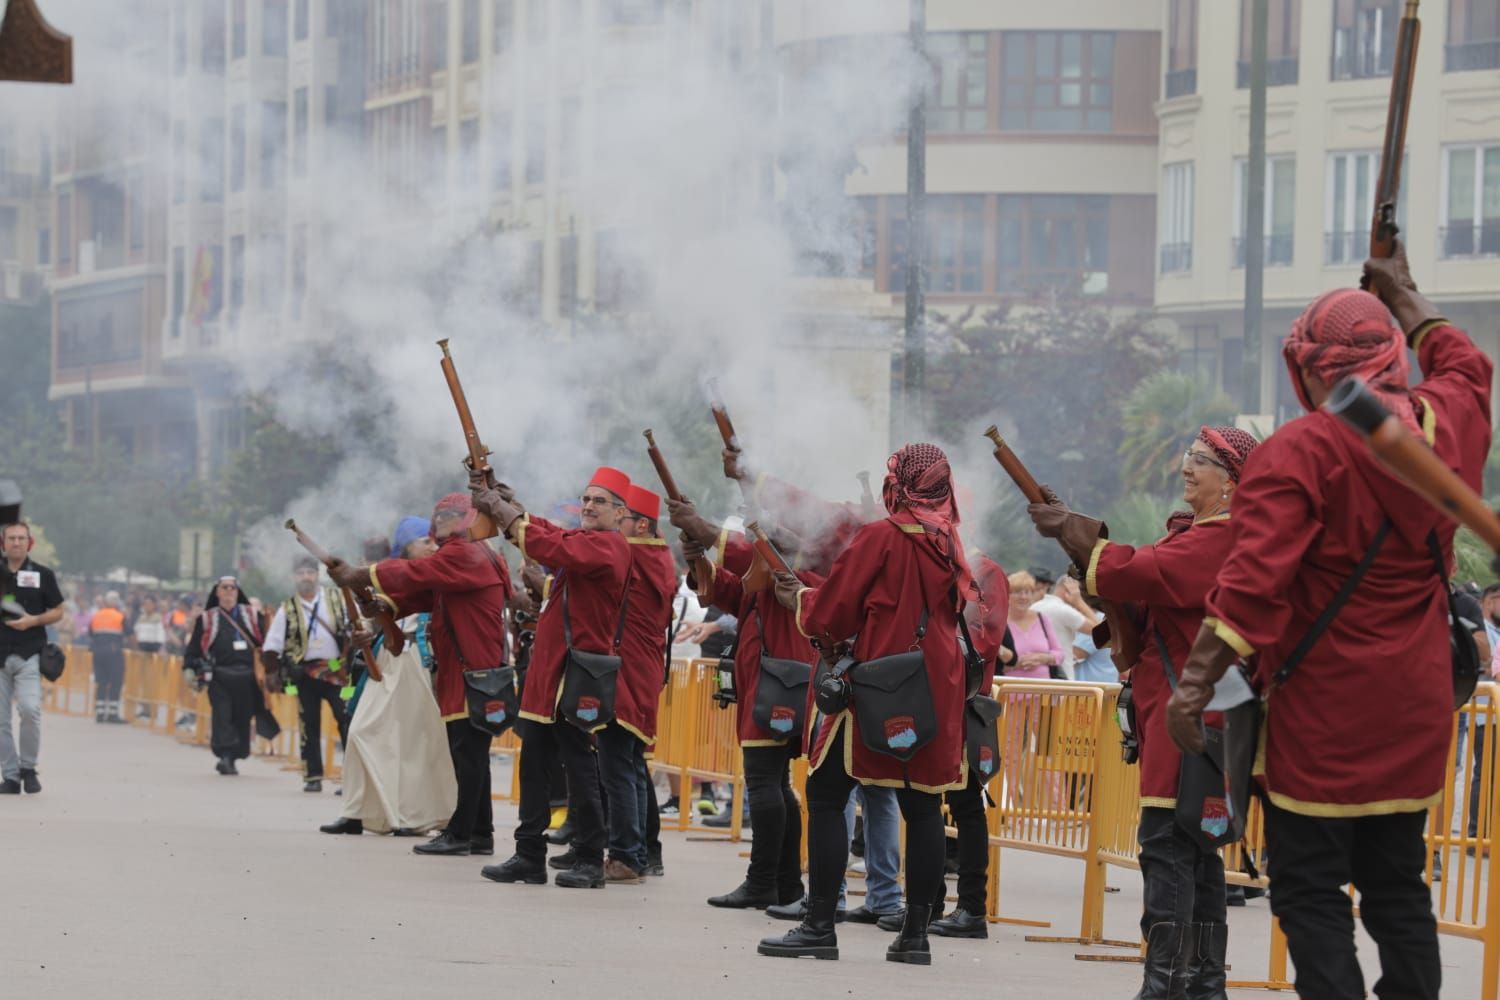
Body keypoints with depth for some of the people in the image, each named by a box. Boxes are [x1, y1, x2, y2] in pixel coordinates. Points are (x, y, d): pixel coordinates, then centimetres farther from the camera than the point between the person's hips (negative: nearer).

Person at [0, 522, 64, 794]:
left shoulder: (42, 575, 6)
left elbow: (57, 612, 8)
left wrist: (33, 621, -9)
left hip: (29, 654, -2)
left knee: (29, 709, -18)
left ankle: (28, 767, -1)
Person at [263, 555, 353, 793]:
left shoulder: (337, 598, 3)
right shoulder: (287, 609, 4)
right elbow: (272, 645, 6)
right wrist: (273, 674, -1)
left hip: (336, 671, -1)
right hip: (306, 673, 1)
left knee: (347, 721, -8)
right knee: (309, 726, 5)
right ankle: (313, 777, 11)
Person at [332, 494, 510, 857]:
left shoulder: (465, 555, -12)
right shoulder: (454, 557, 22)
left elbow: (413, 575, -19)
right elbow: (421, 594, 16)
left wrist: (359, 577, -12)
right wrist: (382, 603, -1)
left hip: (474, 674, -11)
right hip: (460, 676, 11)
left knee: (468, 755, -9)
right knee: (470, 755, 12)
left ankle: (460, 834, -9)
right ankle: (479, 834, 15)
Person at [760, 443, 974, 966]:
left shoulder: (879, 537, -9)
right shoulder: (949, 545, 9)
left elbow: (830, 617, -8)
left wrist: (801, 599, 15)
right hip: (937, 692, 6)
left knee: (826, 795, 0)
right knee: (923, 805, 7)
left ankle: (819, 926, -5)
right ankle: (916, 931, 7)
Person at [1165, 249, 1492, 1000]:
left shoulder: (1299, 453, -16)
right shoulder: (1447, 423, 3)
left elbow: (1253, 584, -23)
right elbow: (1464, 366, 29)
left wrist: (1193, 684, -21)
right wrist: (1404, 295, 43)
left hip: (1324, 709, -6)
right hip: (1416, 708, 6)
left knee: (1310, 893, -2)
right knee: (1398, 886, 14)